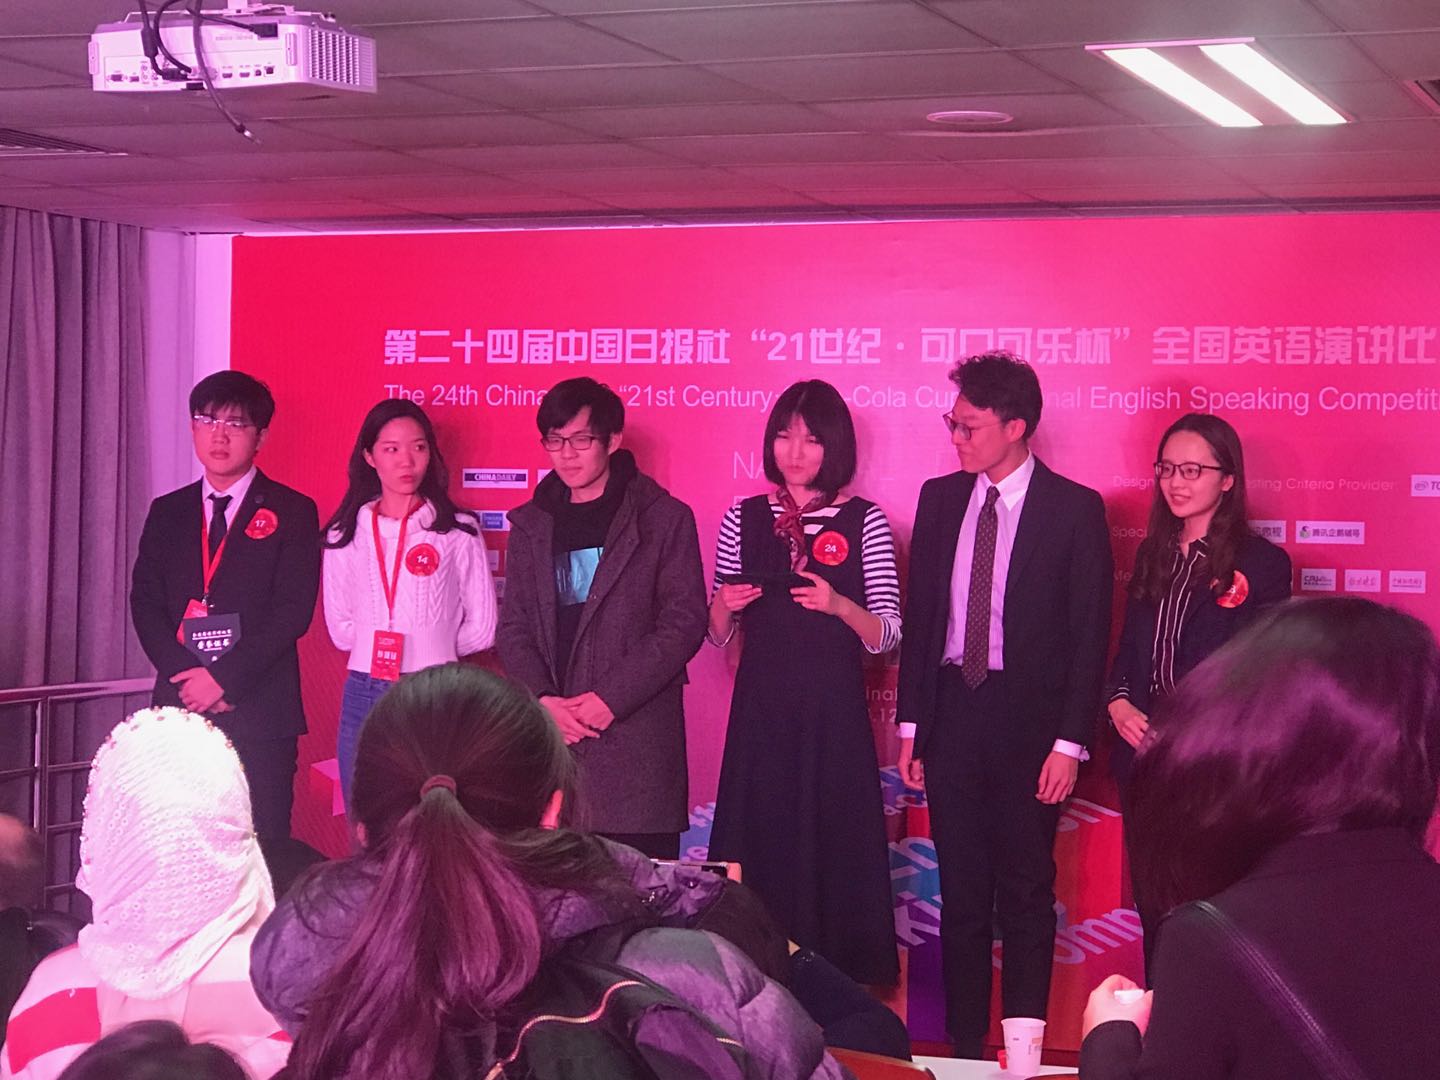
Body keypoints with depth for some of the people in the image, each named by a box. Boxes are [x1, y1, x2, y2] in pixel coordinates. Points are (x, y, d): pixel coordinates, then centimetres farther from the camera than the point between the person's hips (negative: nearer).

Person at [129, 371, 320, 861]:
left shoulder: (291, 512, 3)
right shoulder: (168, 512, 15)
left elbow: (294, 611, -6)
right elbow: (145, 603, 9)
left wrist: (224, 678, -13)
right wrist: (186, 676, -7)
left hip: (259, 710, -3)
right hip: (179, 706, 4)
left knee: (260, 849, -6)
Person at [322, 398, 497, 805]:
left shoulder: (458, 532, 0)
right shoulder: (345, 535, 8)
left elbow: (481, 630, 2)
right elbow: (340, 628, 13)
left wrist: (428, 650, 7)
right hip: (364, 696, 3)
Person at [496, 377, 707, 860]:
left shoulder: (665, 519, 3)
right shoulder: (530, 525, 16)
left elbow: (684, 623, -3)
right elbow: (513, 627, 12)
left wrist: (611, 698, -11)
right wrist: (543, 701, -6)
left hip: (635, 736, -3)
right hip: (547, 734, 3)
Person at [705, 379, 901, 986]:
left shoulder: (865, 522, 1)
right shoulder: (743, 519, 8)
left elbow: (886, 636, -2)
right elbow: (718, 634, 13)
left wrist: (837, 605, -20)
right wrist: (725, 605, -9)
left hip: (834, 712, -2)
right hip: (761, 709, 2)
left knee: (833, 849, 1)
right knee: (759, 846, 2)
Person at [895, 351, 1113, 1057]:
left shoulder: (1075, 509, -5)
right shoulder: (940, 498, 7)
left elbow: (1090, 635, -6)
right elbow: (919, 616, 9)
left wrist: (1069, 741, -11)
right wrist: (910, 723, 5)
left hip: (1029, 722, -4)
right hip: (951, 714, 4)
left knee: (1026, 893, 4)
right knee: (960, 892, 9)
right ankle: (964, 1043, 17)